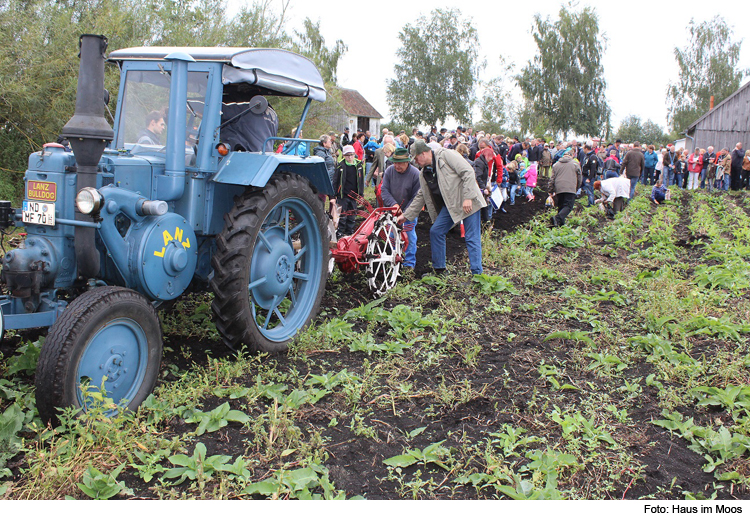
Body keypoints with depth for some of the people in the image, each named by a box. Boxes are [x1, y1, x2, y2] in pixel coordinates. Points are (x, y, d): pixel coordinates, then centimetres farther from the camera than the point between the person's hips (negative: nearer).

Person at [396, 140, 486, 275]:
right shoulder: (424, 174, 12)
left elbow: (468, 172, -17)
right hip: (450, 205, 8)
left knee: (472, 238, -8)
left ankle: (477, 274, -2)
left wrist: (468, 198, -23)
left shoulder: (446, 155, -11)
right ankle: (438, 270, 13)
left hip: (469, 202, -8)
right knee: (435, 232, 2)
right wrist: (405, 215, 16)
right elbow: (420, 197, 19)